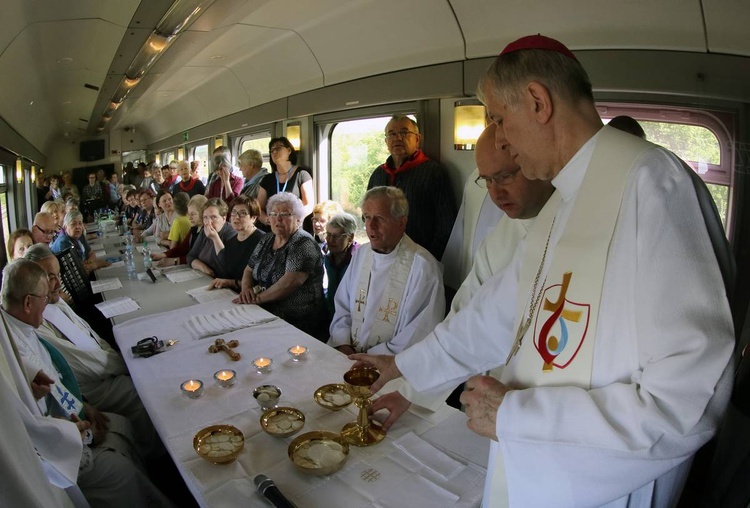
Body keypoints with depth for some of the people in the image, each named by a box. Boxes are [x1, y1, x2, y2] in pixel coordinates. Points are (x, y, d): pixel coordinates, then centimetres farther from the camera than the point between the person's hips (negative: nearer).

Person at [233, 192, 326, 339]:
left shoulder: (303, 244, -12)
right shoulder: (266, 241, 12)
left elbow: (291, 282, -23)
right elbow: (249, 270, 18)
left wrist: (258, 297, -15)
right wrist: (246, 288, -3)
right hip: (266, 314, 7)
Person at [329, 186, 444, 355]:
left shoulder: (423, 267, -14)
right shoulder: (361, 254, 10)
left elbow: (420, 334, -17)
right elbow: (342, 308, 14)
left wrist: (371, 358, -16)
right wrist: (343, 345, -2)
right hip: (347, 355, 6)